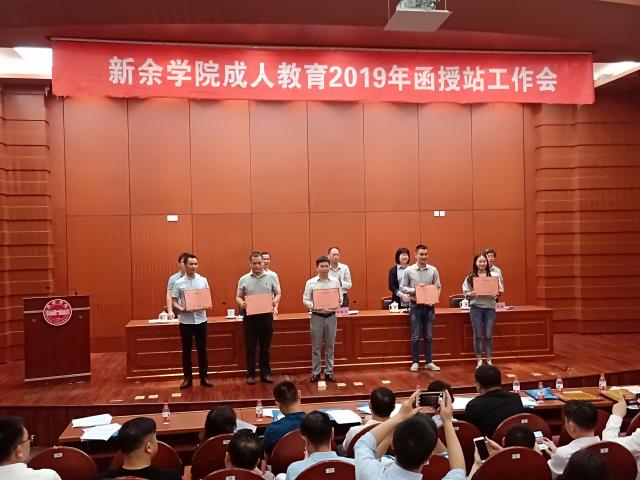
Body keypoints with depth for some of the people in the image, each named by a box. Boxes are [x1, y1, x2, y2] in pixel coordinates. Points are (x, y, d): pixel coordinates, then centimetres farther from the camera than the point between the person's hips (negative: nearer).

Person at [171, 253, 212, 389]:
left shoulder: (203, 281, 3)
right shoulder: (179, 283, -1)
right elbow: (174, 301, 1)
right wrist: (181, 309, -19)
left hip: (200, 319, 1)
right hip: (185, 320, -1)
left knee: (202, 349, 7)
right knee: (186, 350, 7)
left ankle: (204, 377, 17)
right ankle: (187, 378, 17)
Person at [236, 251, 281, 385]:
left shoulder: (271, 277, 2)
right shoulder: (244, 279, 4)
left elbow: (278, 293, 7)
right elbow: (238, 296, 8)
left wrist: (275, 301, -14)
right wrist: (241, 303, -13)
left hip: (266, 315, 0)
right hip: (250, 316, 0)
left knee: (265, 347, 8)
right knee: (250, 347, 4)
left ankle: (265, 373, 18)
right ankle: (251, 374, 14)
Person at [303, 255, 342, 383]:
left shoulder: (335, 282, 4)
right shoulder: (310, 282, -2)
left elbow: (340, 298, 7)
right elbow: (305, 299, -2)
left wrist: (338, 303, -16)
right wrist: (313, 307, -20)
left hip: (331, 316, 2)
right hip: (317, 316, -2)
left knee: (330, 346, 9)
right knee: (316, 347, 4)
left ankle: (329, 372, 18)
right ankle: (315, 372, 13)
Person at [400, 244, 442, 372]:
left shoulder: (433, 270, 2)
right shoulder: (409, 270, -3)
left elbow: (438, 288, 5)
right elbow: (402, 287, 0)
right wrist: (414, 289, -16)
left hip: (429, 306, 2)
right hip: (416, 306, -2)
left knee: (428, 336, 9)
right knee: (416, 336, 3)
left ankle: (429, 362, 18)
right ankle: (415, 362, 13)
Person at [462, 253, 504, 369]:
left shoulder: (494, 276, 4)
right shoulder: (470, 277, 2)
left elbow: (500, 291, 6)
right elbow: (465, 292, 3)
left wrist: (497, 294, -15)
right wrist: (471, 294, -17)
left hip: (490, 307, 0)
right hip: (476, 308, 0)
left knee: (489, 335, 4)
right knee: (478, 336, 4)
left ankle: (489, 360, 17)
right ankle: (479, 361, 14)